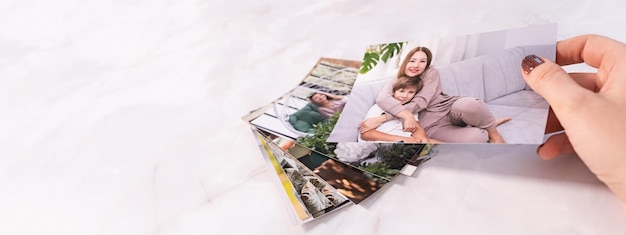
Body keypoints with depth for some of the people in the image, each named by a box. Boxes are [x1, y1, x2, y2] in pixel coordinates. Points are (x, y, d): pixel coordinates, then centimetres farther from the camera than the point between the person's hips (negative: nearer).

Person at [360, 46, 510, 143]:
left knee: (468, 106, -37)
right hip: (433, 127, -1)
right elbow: (382, 99, -21)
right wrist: (408, 116, -37)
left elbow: (420, 102, -15)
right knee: (476, 138, -32)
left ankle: (492, 130, -6)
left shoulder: (431, 73, 1)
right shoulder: (395, 83, 3)